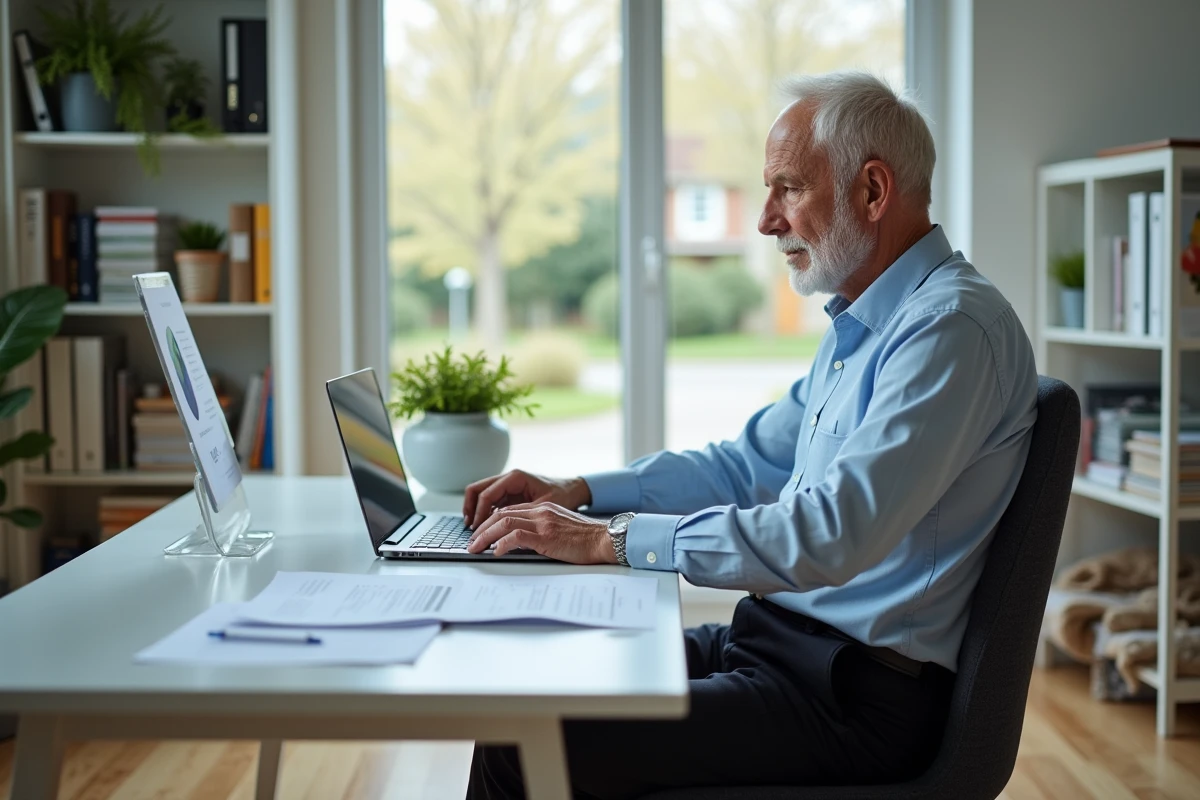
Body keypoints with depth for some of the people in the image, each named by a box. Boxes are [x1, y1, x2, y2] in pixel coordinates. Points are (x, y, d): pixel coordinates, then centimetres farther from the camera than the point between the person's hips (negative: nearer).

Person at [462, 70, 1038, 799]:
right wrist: (577, 491, 10)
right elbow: (750, 463, 22)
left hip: (859, 691, -10)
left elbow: (830, 536, -28)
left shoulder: (953, 327, -19)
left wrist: (612, 539, -23)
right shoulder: (861, 324, 15)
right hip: (777, 642, 10)